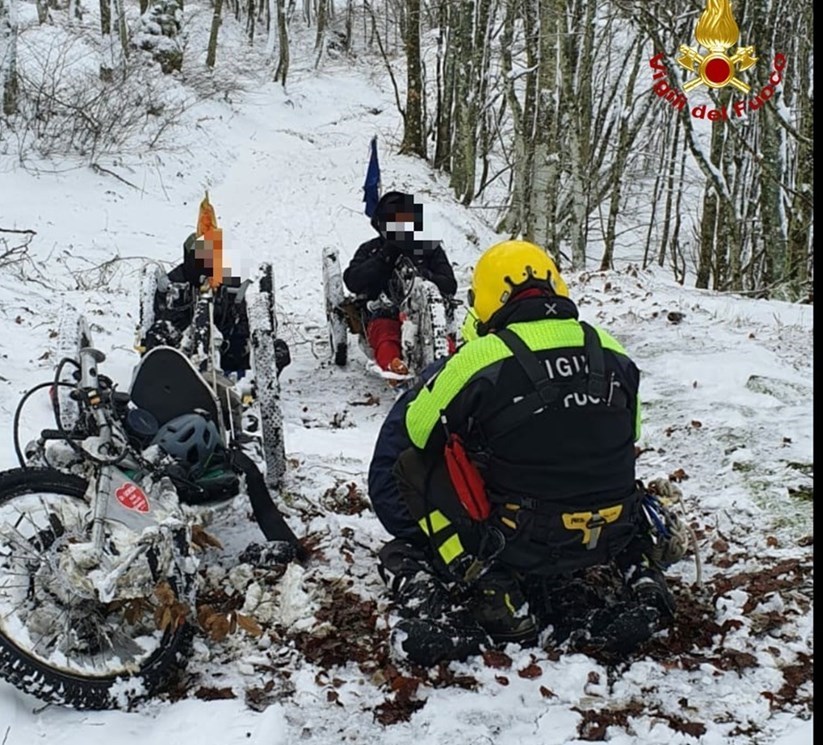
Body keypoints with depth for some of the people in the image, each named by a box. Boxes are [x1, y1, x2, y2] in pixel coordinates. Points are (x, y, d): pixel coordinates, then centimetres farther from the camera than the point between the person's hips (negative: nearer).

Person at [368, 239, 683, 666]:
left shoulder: (477, 361, -12)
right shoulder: (612, 355, 2)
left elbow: (408, 435, 1)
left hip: (518, 547, -5)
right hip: (610, 541, 5)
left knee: (410, 462, 7)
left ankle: (495, 597, -2)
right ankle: (641, 577, 15)